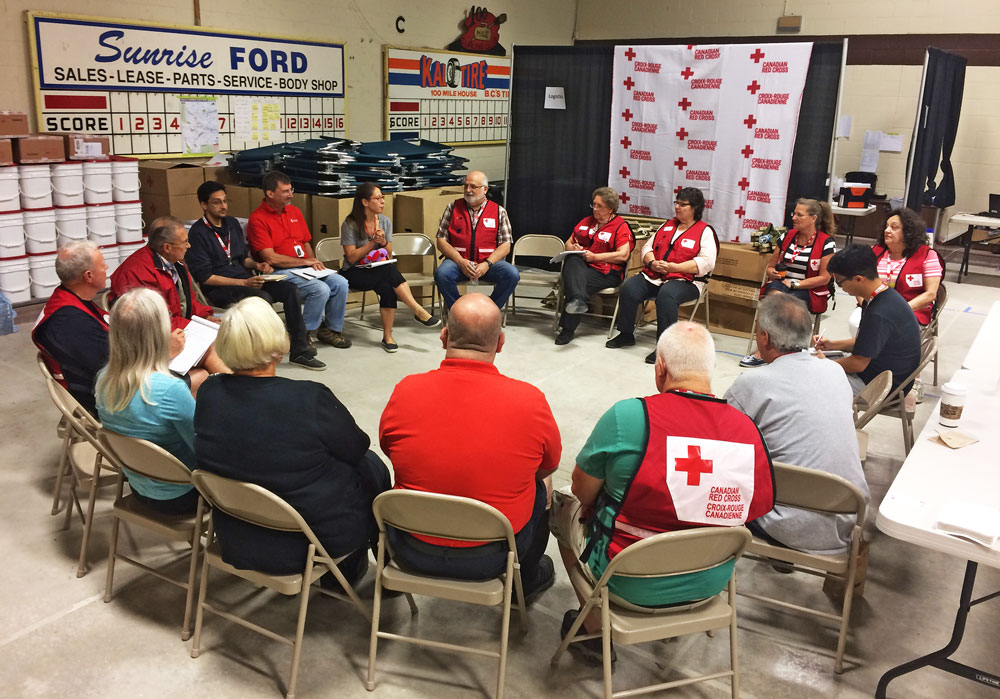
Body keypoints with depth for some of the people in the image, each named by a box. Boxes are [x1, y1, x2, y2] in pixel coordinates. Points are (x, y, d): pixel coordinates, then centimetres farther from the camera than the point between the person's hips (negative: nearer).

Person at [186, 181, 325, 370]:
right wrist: (244, 283, -19)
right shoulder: (198, 233, -8)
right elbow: (205, 277, -14)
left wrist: (257, 265, 1)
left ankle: (299, 351, -11)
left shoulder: (232, 223, 16)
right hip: (218, 290, -7)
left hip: (245, 280, 7)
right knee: (263, 297, -33)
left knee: (288, 288, -13)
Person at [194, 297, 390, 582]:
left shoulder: (208, 393, -13)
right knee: (372, 466, 21)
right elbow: (357, 447, -10)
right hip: (320, 537, -5)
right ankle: (348, 568, 39)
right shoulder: (310, 399, -28)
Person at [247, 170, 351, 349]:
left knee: (340, 283, -15)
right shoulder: (258, 219, -7)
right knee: (321, 289, -29)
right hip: (281, 272, -7)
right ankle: (306, 334, -9)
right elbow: (270, 258, -14)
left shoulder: (294, 211, 17)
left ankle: (333, 328, 2)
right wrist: (305, 262, -11)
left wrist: (313, 260, 2)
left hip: (306, 267, 7)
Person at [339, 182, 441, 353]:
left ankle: (388, 336, -29)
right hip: (354, 273, -4)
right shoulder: (350, 224, -7)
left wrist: (383, 242, -14)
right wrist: (373, 242, -16)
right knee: (389, 271, -33)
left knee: (387, 288, -33)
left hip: (378, 271, 4)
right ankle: (418, 311, -32)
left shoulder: (385, 222, 6)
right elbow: (351, 257, -11)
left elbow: (388, 256, 7)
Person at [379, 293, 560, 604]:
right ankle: (527, 582, 48)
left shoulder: (405, 391, -16)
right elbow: (549, 466, -1)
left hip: (412, 553, 1)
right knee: (540, 488, 28)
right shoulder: (530, 401, -19)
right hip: (493, 559, -1)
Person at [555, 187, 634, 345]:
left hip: (606, 272, -5)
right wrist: (573, 248, 0)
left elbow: (623, 255, -9)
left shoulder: (621, 226, 4)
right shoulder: (586, 222, 25)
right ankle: (577, 300, -52)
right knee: (572, 260, -31)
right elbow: (568, 243, 26)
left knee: (577, 281, -32)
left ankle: (568, 328, -29)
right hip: (580, 265, 5)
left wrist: (594, 257, -13)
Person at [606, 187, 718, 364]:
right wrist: (652, 262, -4)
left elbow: (706, 263, -11)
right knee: (628, 288, -19)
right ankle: (626, 335, -4)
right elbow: (648, 246, 20)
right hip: (653, 276, 6)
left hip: (685, 280, -6)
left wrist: (675, 267, -18)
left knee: (666, 295, -38)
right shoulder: (668, 225, 22)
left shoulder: (705, 231, 2)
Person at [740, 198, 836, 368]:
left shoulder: (826, 242, -3)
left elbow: (824, 278, -7)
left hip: (810, 292, -3)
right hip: (780, 284, 3)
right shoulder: (788, 236, 12)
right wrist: (772, 273, -7)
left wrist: (794, 284, -14)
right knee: (774, 292, -35)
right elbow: (770, 266, 18)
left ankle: (762, 352, -29)